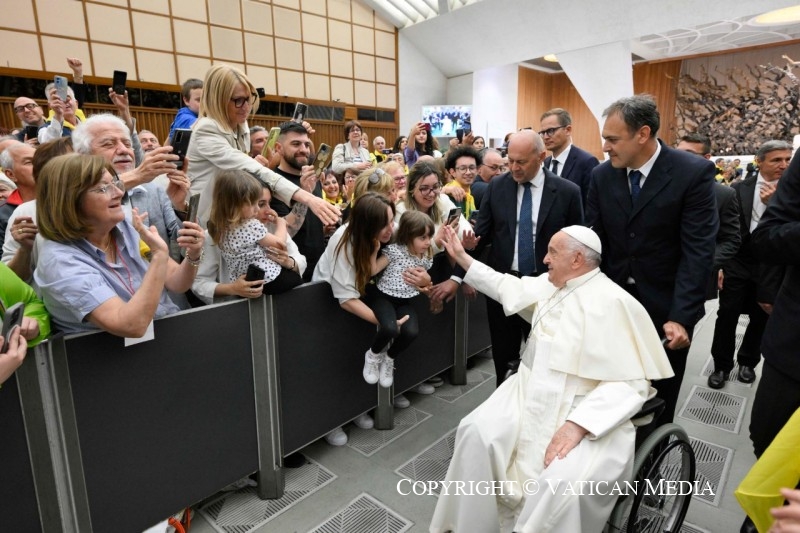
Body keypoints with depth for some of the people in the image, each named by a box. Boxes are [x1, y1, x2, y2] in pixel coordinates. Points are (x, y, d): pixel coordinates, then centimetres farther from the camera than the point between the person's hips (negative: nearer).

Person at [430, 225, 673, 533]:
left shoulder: (615, 304, -15)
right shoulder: (549, 285, 6)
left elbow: (630, 383, -18)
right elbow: (506, 286, 22)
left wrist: (577, 424, -27)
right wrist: (461, 257, 20)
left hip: (586, 411, -6)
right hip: (532, 394, 6)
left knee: (564, 481, -31)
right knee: (476, 431, -14)